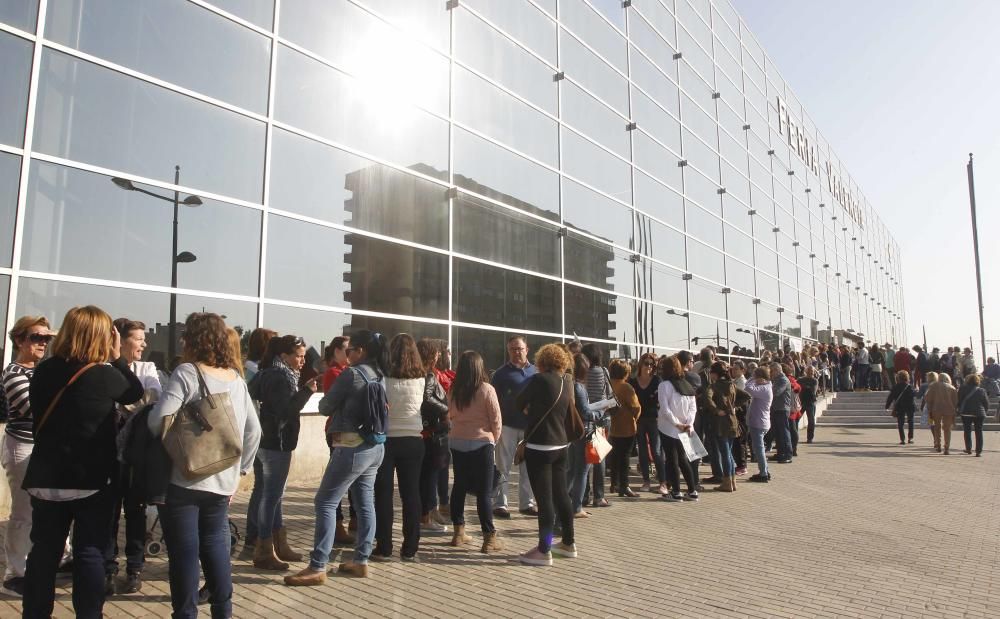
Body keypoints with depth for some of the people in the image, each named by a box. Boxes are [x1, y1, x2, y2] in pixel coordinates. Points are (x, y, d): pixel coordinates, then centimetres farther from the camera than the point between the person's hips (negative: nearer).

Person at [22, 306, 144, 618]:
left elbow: (36, 423, 8)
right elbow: (136, 393, 5)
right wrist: (117, 358, 2)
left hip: (47, 477, 4)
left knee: (43, 551, 15)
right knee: (89, 553, 5)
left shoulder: (43, 371, -2)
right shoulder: (106, 375, -15)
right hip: (93, 478, -4)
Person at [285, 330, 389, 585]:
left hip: (352, 447, -8)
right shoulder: (380, 376, 8)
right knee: (365, 504, 13)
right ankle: (361, 562, 20)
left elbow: (325, 407, -5)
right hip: (375, 447, 8)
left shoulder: (351, 373, -14)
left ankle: (317, 568, 0)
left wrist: (330, 401, 16)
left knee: (325, 502, -2)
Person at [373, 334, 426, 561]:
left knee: (384, 494, 8)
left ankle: (384, 547, 12)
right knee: (411, 493, 8)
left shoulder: (384, 379, -12)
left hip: (386, 440, -2)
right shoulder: (421, 380, -2)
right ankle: (410, 549, 11)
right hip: (413, 440, 2)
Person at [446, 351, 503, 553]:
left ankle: (459, 532, 22)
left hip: (457, 442, 4)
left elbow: (451, 416, 7)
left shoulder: (453, 391, -2)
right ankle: (489, 538, 3)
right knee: (484, 491, 1)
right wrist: (494, 439, 7)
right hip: (482, 443, -4)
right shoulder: (487, 389, -13)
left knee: (459, 487, 15)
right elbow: (496, 419, -8)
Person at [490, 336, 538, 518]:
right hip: (508, 425, -4)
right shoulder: (502, 373, -2)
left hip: (530, 425, 4)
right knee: (503, 467, 3)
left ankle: (527, 502, 22)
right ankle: (500, 504, 10)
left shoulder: (535, 371, 9)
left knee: (528, 467, 12)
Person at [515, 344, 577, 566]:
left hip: (539, 446, -7)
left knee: (544, 498, -4)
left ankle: (543, 551, 1)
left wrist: (530, 408, 21)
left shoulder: (539, 379, -13)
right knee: (561, 494, 15)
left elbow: (520, 403, 0)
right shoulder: (567, 382, 7)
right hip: (560, 445, 7)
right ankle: (568, 543, 25)